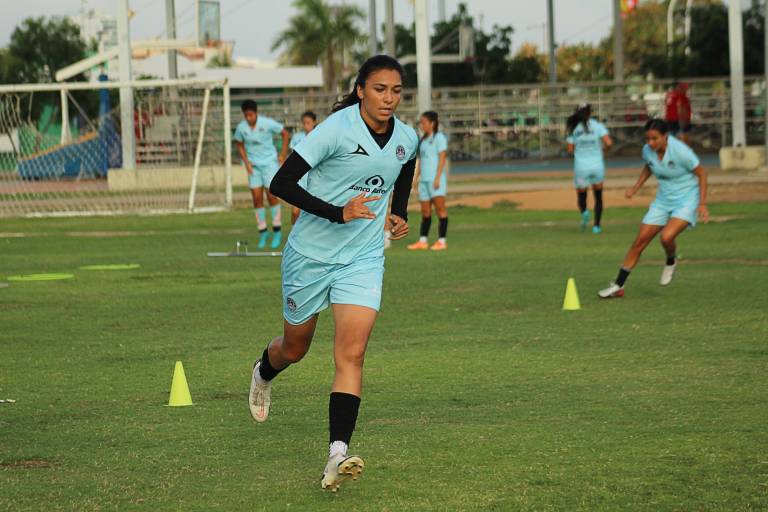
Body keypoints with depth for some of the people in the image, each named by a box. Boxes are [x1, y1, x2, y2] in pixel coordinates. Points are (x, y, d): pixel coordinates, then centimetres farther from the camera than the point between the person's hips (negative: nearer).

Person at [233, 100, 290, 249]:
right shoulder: (241, 128, -7)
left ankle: (277, 231, 4)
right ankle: (263, 232, 9)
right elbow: (240, 145, 10)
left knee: (272, 195, -7)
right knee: (257, 198, -2)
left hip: (270, 162, -2)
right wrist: (246, 162, -1)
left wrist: (283, 154, -4)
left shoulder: (267, 123, -15)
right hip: (253, 165, 2)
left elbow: (285, 133, -2)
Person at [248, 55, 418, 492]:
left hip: (363, 259, 3)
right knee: (295, 348, 16)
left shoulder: (407, 139, 0)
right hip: (311, 254, -2)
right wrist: (339, 213, -29)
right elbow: (281, 184, -21)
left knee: (352, 353, -16)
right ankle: (264, 374, 54)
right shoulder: (336, 129, -18)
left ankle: (337, 456, -24)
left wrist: (401, 215, 11)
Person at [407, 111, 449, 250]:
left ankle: (441, 241, -10)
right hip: (424, 180, 8)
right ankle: (422, 241, 8)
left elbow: (442, 158, -10)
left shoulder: (439, 137, -4)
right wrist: (416, 177, 14)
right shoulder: (423, 140, 19)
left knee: (440, 208, -8)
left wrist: (437, 178, -16)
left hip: (435, 179, -8)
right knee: (425, 211, 7)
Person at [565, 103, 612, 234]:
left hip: (581, 167, 0)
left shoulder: (574, 129, 0)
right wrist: (604, 149, 6)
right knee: (598, 197, 16)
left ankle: (584, 212, -18)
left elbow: (570, 150, 0)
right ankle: (596, 225, 7)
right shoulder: (598, 126, -4)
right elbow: (609, 143, -15)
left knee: (581, 196, 14)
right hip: (597, 165, 0)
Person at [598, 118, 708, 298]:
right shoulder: (647, 150, -8)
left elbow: (701, 173, -13)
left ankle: (671, 262, 9)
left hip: (687, 201, -5)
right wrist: (635, 188, 8)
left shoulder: (681, 151, -25)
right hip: (663, 201, 6)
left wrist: (702, 204, -16)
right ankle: (618, 286, 10)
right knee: (640, 240, 1)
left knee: (666, 237, -28)